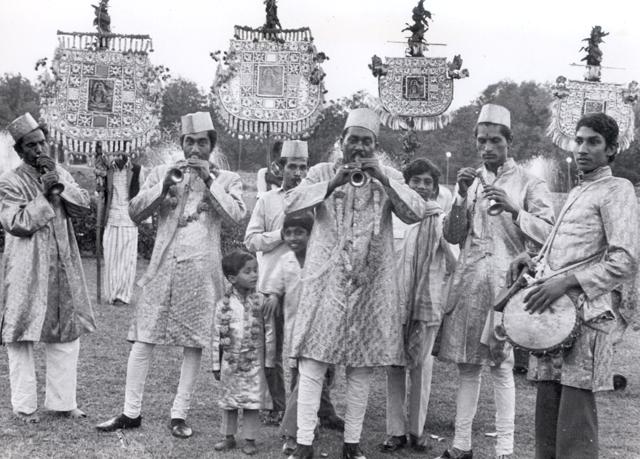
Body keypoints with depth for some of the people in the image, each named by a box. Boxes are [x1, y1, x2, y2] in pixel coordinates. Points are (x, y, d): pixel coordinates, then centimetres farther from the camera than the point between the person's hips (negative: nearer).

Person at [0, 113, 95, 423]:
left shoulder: (60, 174, 11)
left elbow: (83, 207, 2)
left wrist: (59, 184, -11)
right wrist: (44, 195, -17)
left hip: (62, 268, 6)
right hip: (25, 272, -5)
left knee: (67, 335, 8)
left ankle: (62, 402, 18)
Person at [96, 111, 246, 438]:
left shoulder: (227, 179, 7)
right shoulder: (161, 173, 10)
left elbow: (235, 214, -11)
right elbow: (135, 212, 2)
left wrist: (209, 180, -13)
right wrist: (165, 184, -9)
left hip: (202, 269, -1)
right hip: (163, 265, 1)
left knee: (194, 344, 2)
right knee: (143, 339, -1)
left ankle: (179, 414, 12)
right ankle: (131, 412, 9)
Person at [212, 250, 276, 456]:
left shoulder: (261, 302, -6)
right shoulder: (223, 305, -4)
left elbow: (269, 333, -2)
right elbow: (217, 336, 1)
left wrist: (269, 362, -3)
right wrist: (216, 365, 2)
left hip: (254, 362, -1)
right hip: (230, 362, 1)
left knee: (252, 402, 3)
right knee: (229, 401, 11)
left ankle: (250, 439, 14)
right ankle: (229, 437, 24)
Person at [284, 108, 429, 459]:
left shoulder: (389, 177, 8)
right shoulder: (322, 172, 5)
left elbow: (416, 213, -6)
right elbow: (290, 203, -9)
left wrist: (382, 180, -17)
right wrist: (332, 183, -19)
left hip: (369, 285, 2)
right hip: (325, 282, -1)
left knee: (361, 368, 4)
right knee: (313, 363, -8)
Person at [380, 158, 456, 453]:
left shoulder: (440, 218, 7)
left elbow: (453, 266, 5)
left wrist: (441, 237, -7)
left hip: (428, 302, 0)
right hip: (396, 300, 0)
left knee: (422, 366, 3)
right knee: (395, 365, 1)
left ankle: (417, 429, 13)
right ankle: (396, 430, 9)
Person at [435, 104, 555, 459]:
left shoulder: (528, 184, 4)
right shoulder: (469, 181, 15)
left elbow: (548, 234, -5)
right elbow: (452, 236, 10)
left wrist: (513, 210, -18)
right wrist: (462, 197, -5)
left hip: (505, 281, -4)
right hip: (467, 281, 4)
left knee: (500, 364, -8)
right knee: (467, 364, 6)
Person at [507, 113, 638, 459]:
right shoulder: (575, 194, 23)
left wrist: (565, 282, -17)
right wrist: (531, 258, 13)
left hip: (585, 313, -8)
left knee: (574, 428, -10)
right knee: (546, 413, 9)